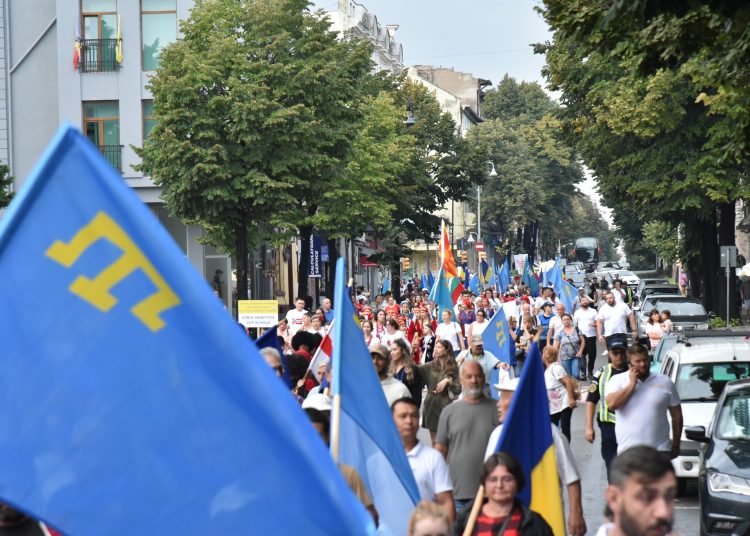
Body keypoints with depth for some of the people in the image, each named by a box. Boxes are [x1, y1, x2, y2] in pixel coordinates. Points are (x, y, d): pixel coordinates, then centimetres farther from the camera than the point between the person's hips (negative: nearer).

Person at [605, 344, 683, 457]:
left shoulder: (665, 382, 7)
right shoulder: (618, 380, 3)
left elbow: (676, 415, 11)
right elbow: (611, 404, -15)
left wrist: (676, 444, 10)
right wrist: (632, 384, -11)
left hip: (660, 450, 1)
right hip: (628, 451, -1)